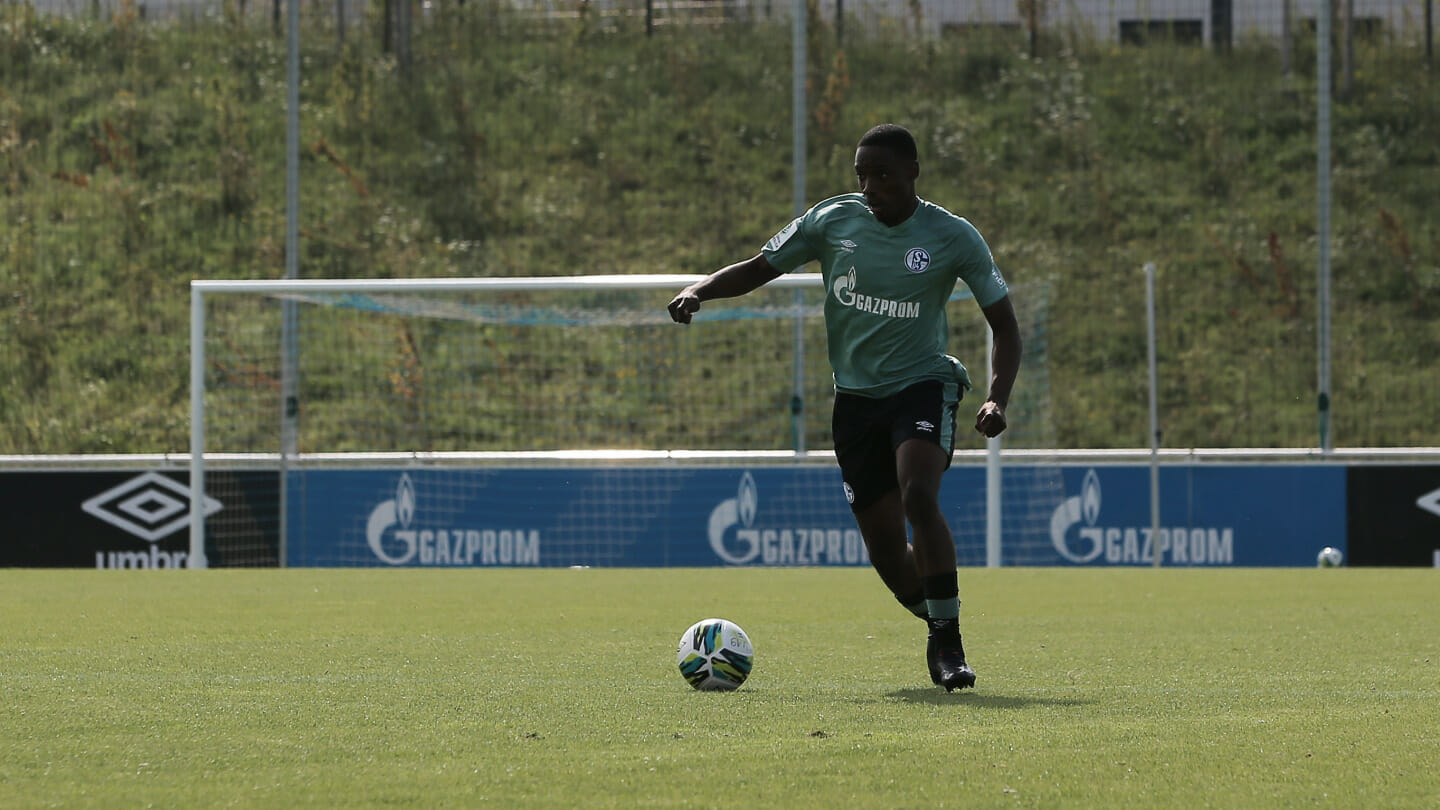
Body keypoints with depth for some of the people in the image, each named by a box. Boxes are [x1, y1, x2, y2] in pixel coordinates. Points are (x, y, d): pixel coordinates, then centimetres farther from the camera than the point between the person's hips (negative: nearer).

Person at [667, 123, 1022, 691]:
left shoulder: (953, 238, -7)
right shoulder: (832, 221, -1)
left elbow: (1005, 327, -1)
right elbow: (757, 269, 9)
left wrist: (996, 399, -18)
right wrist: (698, 290, -11)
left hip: (923, 384, -3)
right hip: (856, 396, 3)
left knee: (918, 494, -31)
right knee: (886, 550, 0)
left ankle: (947, 642, -24)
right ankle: (942, 629, 26)